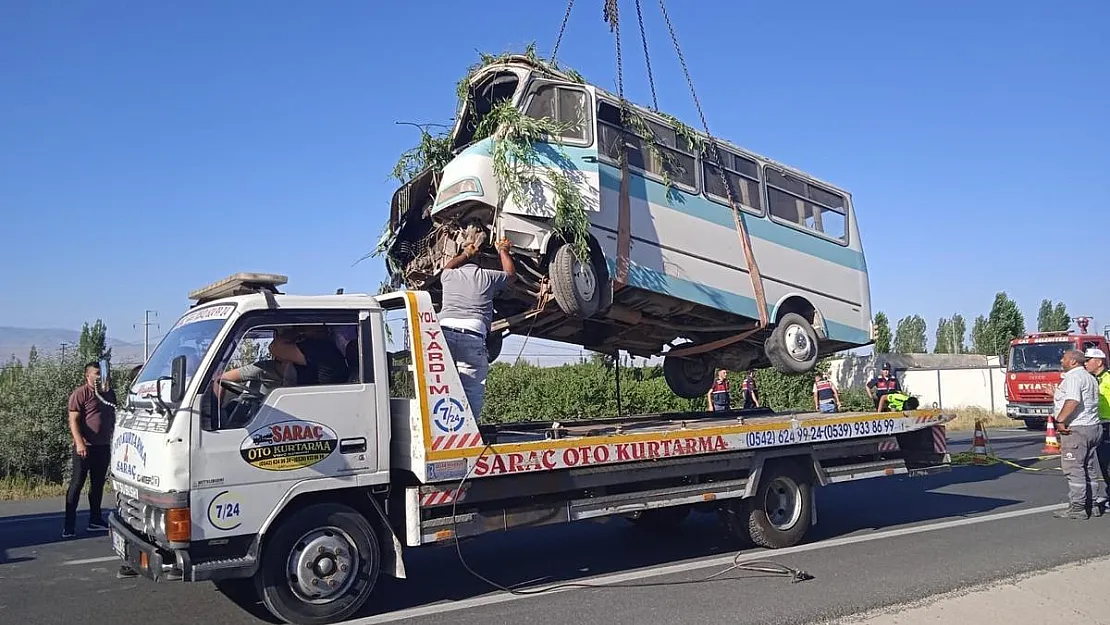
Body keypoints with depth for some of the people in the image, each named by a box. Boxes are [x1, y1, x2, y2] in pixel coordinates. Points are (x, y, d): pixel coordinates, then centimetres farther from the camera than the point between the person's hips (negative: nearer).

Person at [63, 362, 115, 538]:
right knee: (77, 484, -3)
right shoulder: (80, 394, -8)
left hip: (103, 446, 7)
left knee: (98, 484, 13)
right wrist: (80, 443, -22)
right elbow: (73, 420, -13)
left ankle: (95, 520, 22)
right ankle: (69, 525, 0)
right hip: (85, 447, -7)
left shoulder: (109, 394, 12)